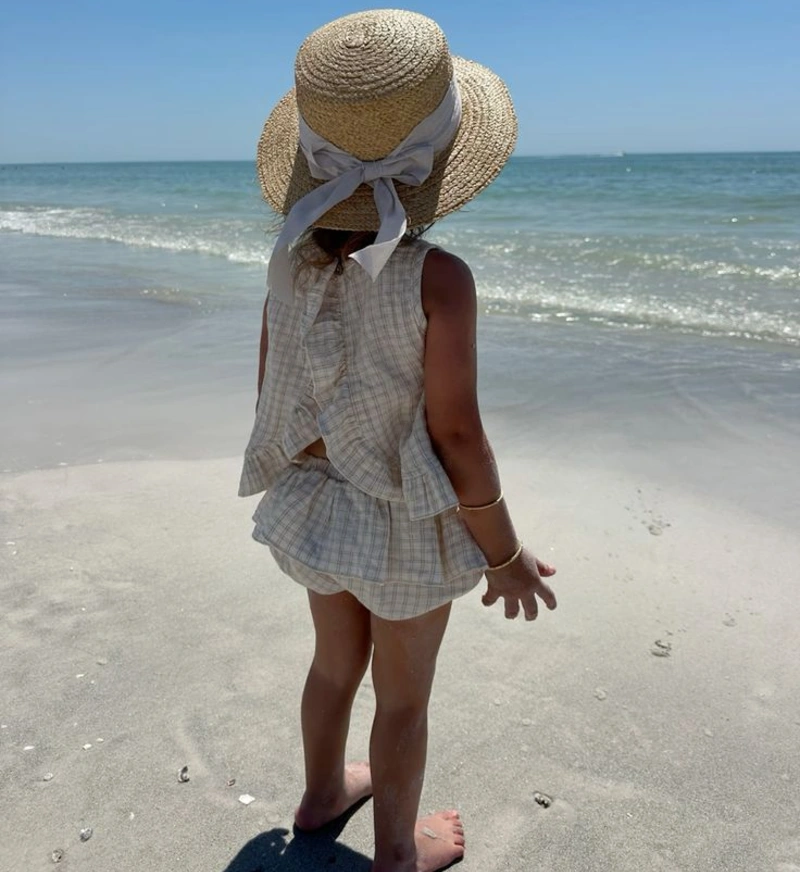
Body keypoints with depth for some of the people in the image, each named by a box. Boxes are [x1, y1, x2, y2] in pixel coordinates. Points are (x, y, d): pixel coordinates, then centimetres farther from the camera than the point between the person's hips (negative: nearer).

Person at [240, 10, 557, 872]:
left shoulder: (290, 261, -10)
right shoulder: (436, 278, -27)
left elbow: (271, 398, 0)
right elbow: (455, 436, -23)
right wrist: (505, 554, -9)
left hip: (314, 507, 5)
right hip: (404, 526, -5)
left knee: (337, 660, 28)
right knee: (403, 696, 18)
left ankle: (322, 794, 53)